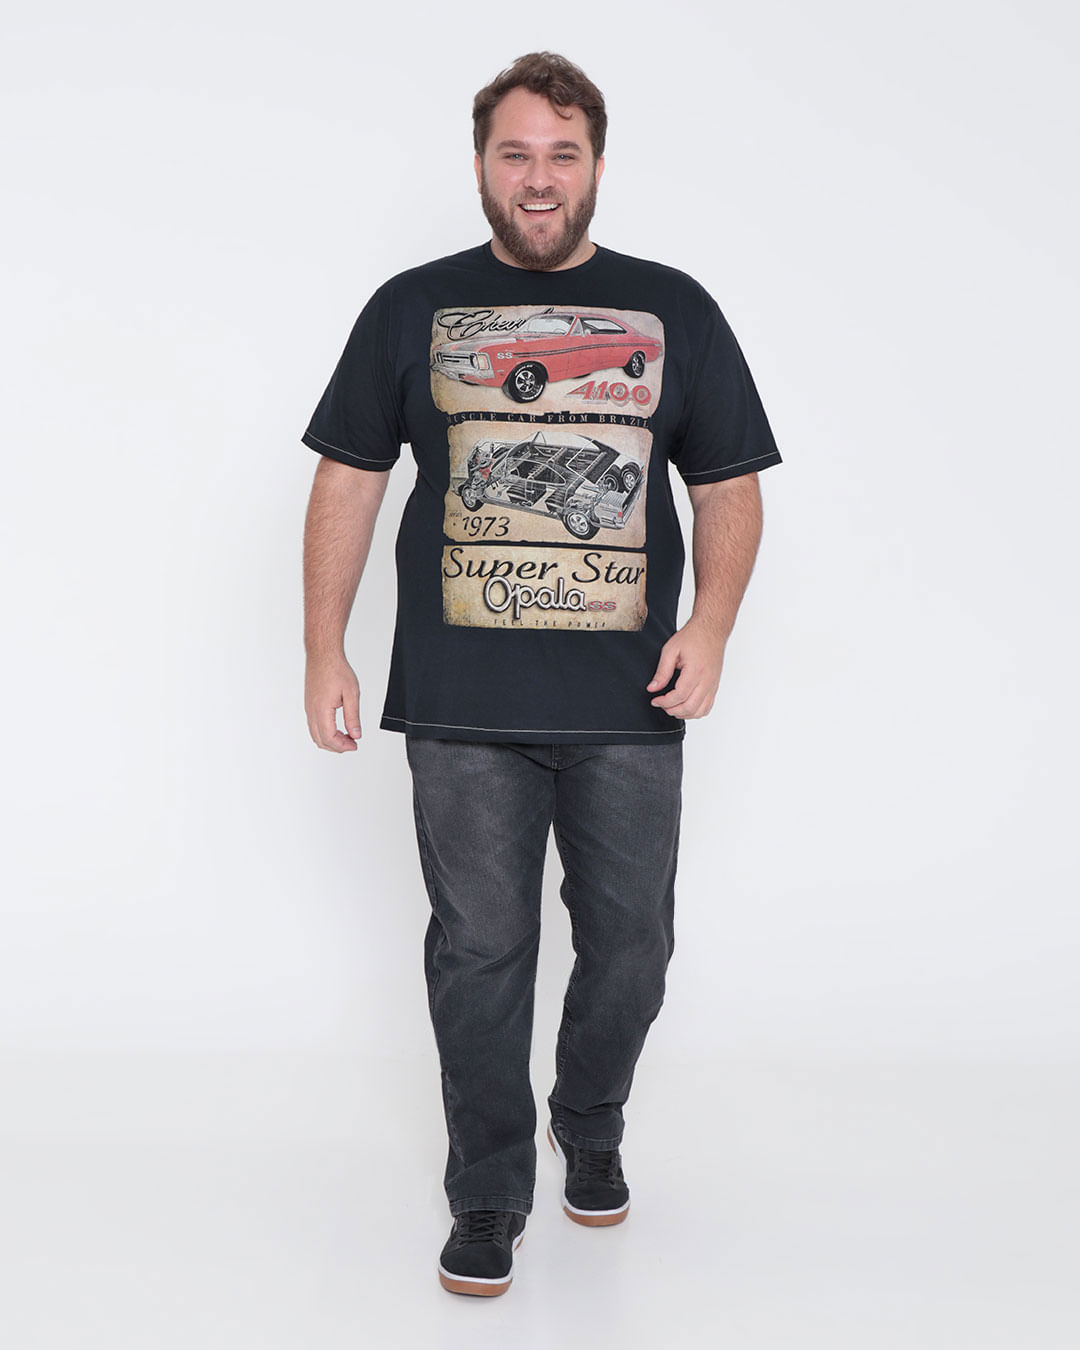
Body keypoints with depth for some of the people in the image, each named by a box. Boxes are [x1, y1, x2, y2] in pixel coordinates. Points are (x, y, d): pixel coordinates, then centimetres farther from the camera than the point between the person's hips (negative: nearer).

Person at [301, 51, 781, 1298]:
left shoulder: (674, 311, 9)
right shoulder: (411, 309, 8)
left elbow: (728, 486, 9)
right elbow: (347, 480, 8)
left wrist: (709, 626, -7)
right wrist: (324, 651, 1)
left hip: (631, 705, 1)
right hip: (464, 708, -1)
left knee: (630, 946, 10)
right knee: (478, 951, 4)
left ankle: (590, 1129, 38)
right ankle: (487, 1197, 21)